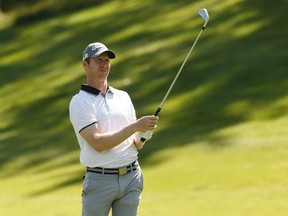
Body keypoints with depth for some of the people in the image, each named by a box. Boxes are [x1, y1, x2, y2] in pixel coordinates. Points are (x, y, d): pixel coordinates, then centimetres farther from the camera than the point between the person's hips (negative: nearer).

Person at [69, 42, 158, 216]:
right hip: (100, 180, -5)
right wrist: (136, 126, -18)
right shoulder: (80, 101, -4)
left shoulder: (123, 97, 15)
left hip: (132, 177, 5)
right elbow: (98, 143, -16)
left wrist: (143, 136, -7)